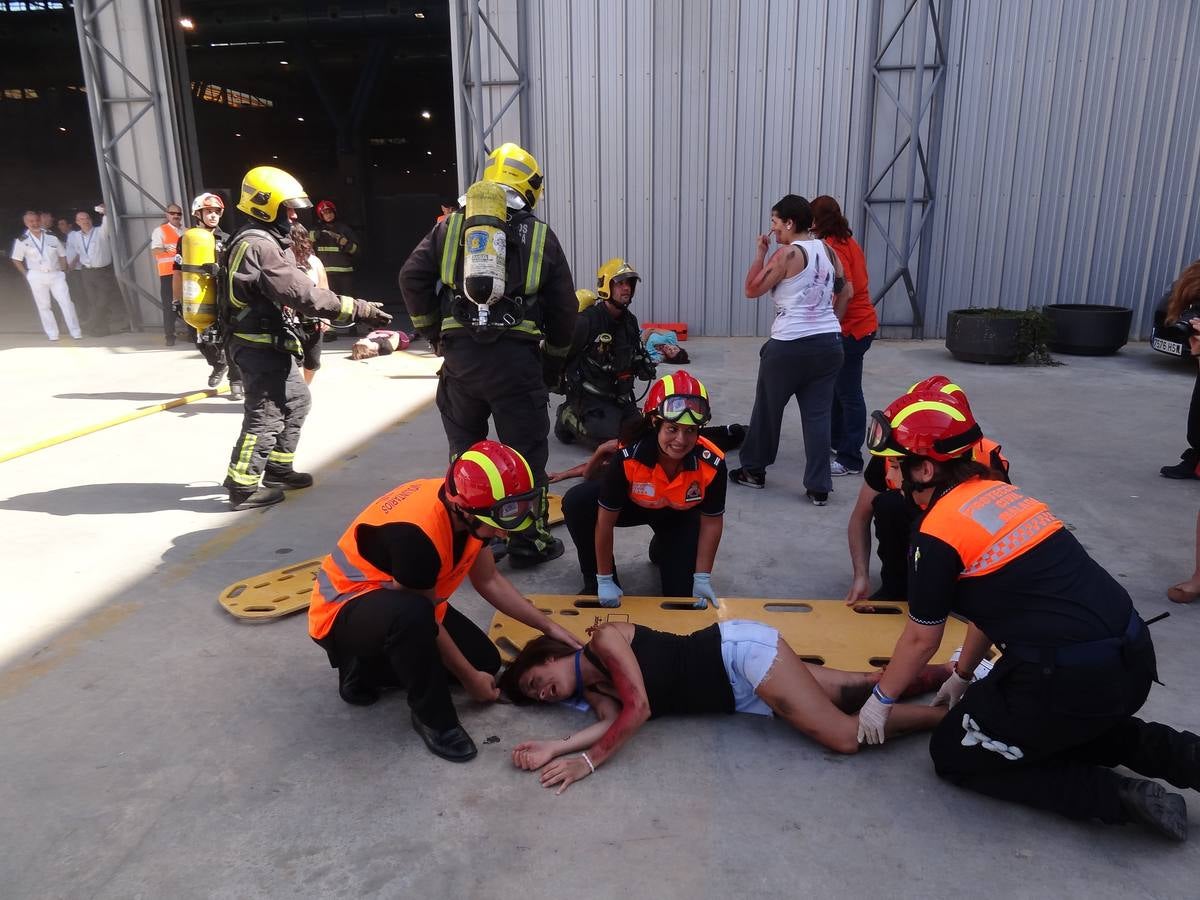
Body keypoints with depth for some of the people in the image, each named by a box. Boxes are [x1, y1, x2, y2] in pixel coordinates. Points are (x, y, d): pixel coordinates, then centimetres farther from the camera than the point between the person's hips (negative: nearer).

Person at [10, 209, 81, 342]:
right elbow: (16, 259, 7)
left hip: (56, 275, 0)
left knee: (66, 303, -5)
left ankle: (76, 332, 0)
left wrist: (63, 271, 3)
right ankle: (52, 334, 10)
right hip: (36, 277, 0)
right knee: (44, 306, 5)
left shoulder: (51, 236, 1)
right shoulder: (22, 240, -1)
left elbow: (62, 255, 10)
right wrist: (26, 274, 1)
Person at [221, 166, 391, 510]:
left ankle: (277, 469, 29)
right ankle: (244, 487, 7)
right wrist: (359, 309, -27)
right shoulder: (260, 246, -21)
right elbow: (303, 293, -28)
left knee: (297, 400, 19)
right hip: (261, 347, -11)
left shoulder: (258, 240, 14)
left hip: (268, 344, 11)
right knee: (265, 416, -3)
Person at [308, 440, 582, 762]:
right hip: (342, 611, -8)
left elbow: (489, 581, 2)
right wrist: (469, 678, -10)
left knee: (485, 660, 5)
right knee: (411, 614, -41)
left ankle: (366, 670, 15)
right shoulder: (415, 532, -37)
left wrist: (549, 627, 1)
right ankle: (433, 717, -14)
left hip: (394, 597, 8)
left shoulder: (463, 506, -12)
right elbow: (425, 620, -23)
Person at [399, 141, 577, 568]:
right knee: (525, 453, 8)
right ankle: (530, 542, 17)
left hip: (459, 353, 2)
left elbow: (412, 277, 2)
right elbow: (564, 309, 8)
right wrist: (553, 363, 19)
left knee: (465, 451, 16)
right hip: (517, 357, -2)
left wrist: (432, 332, 14)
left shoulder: (451, 226, 10)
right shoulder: (541, 236, 9)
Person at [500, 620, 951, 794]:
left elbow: (638, 707, -22)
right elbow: (612, 722, -9)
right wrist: (555, 748, -19)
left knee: (844, 735, -12)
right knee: (865, 688, 9)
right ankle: (954, 673, 21)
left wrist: (588, 761, -21)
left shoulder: (603, 639, -14)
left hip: (739, 651, -7)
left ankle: (947, 713, 3)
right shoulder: (592, 690, 9)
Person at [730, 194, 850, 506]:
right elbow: (845, 293, 17)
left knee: (767, 409, 12)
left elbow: (751, 290, -7)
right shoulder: (828, 250, 10)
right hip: (828, 344, 6)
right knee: (818, 415, 6)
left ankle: (754, 470, 27)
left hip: (789, 346, -6)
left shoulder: (787, 254, -10)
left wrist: (760, 252, -1)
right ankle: (819, 488, 6)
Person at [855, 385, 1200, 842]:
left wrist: (880, 699, 15)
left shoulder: (938, 534, -14)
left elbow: (921, 639, -1)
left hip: (1071, 678, -9)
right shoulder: (1000, 494, 10)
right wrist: (962, 675, 32)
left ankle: (1117, 796, 3)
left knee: (955, 755, 12)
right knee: (1059, 729, 36)